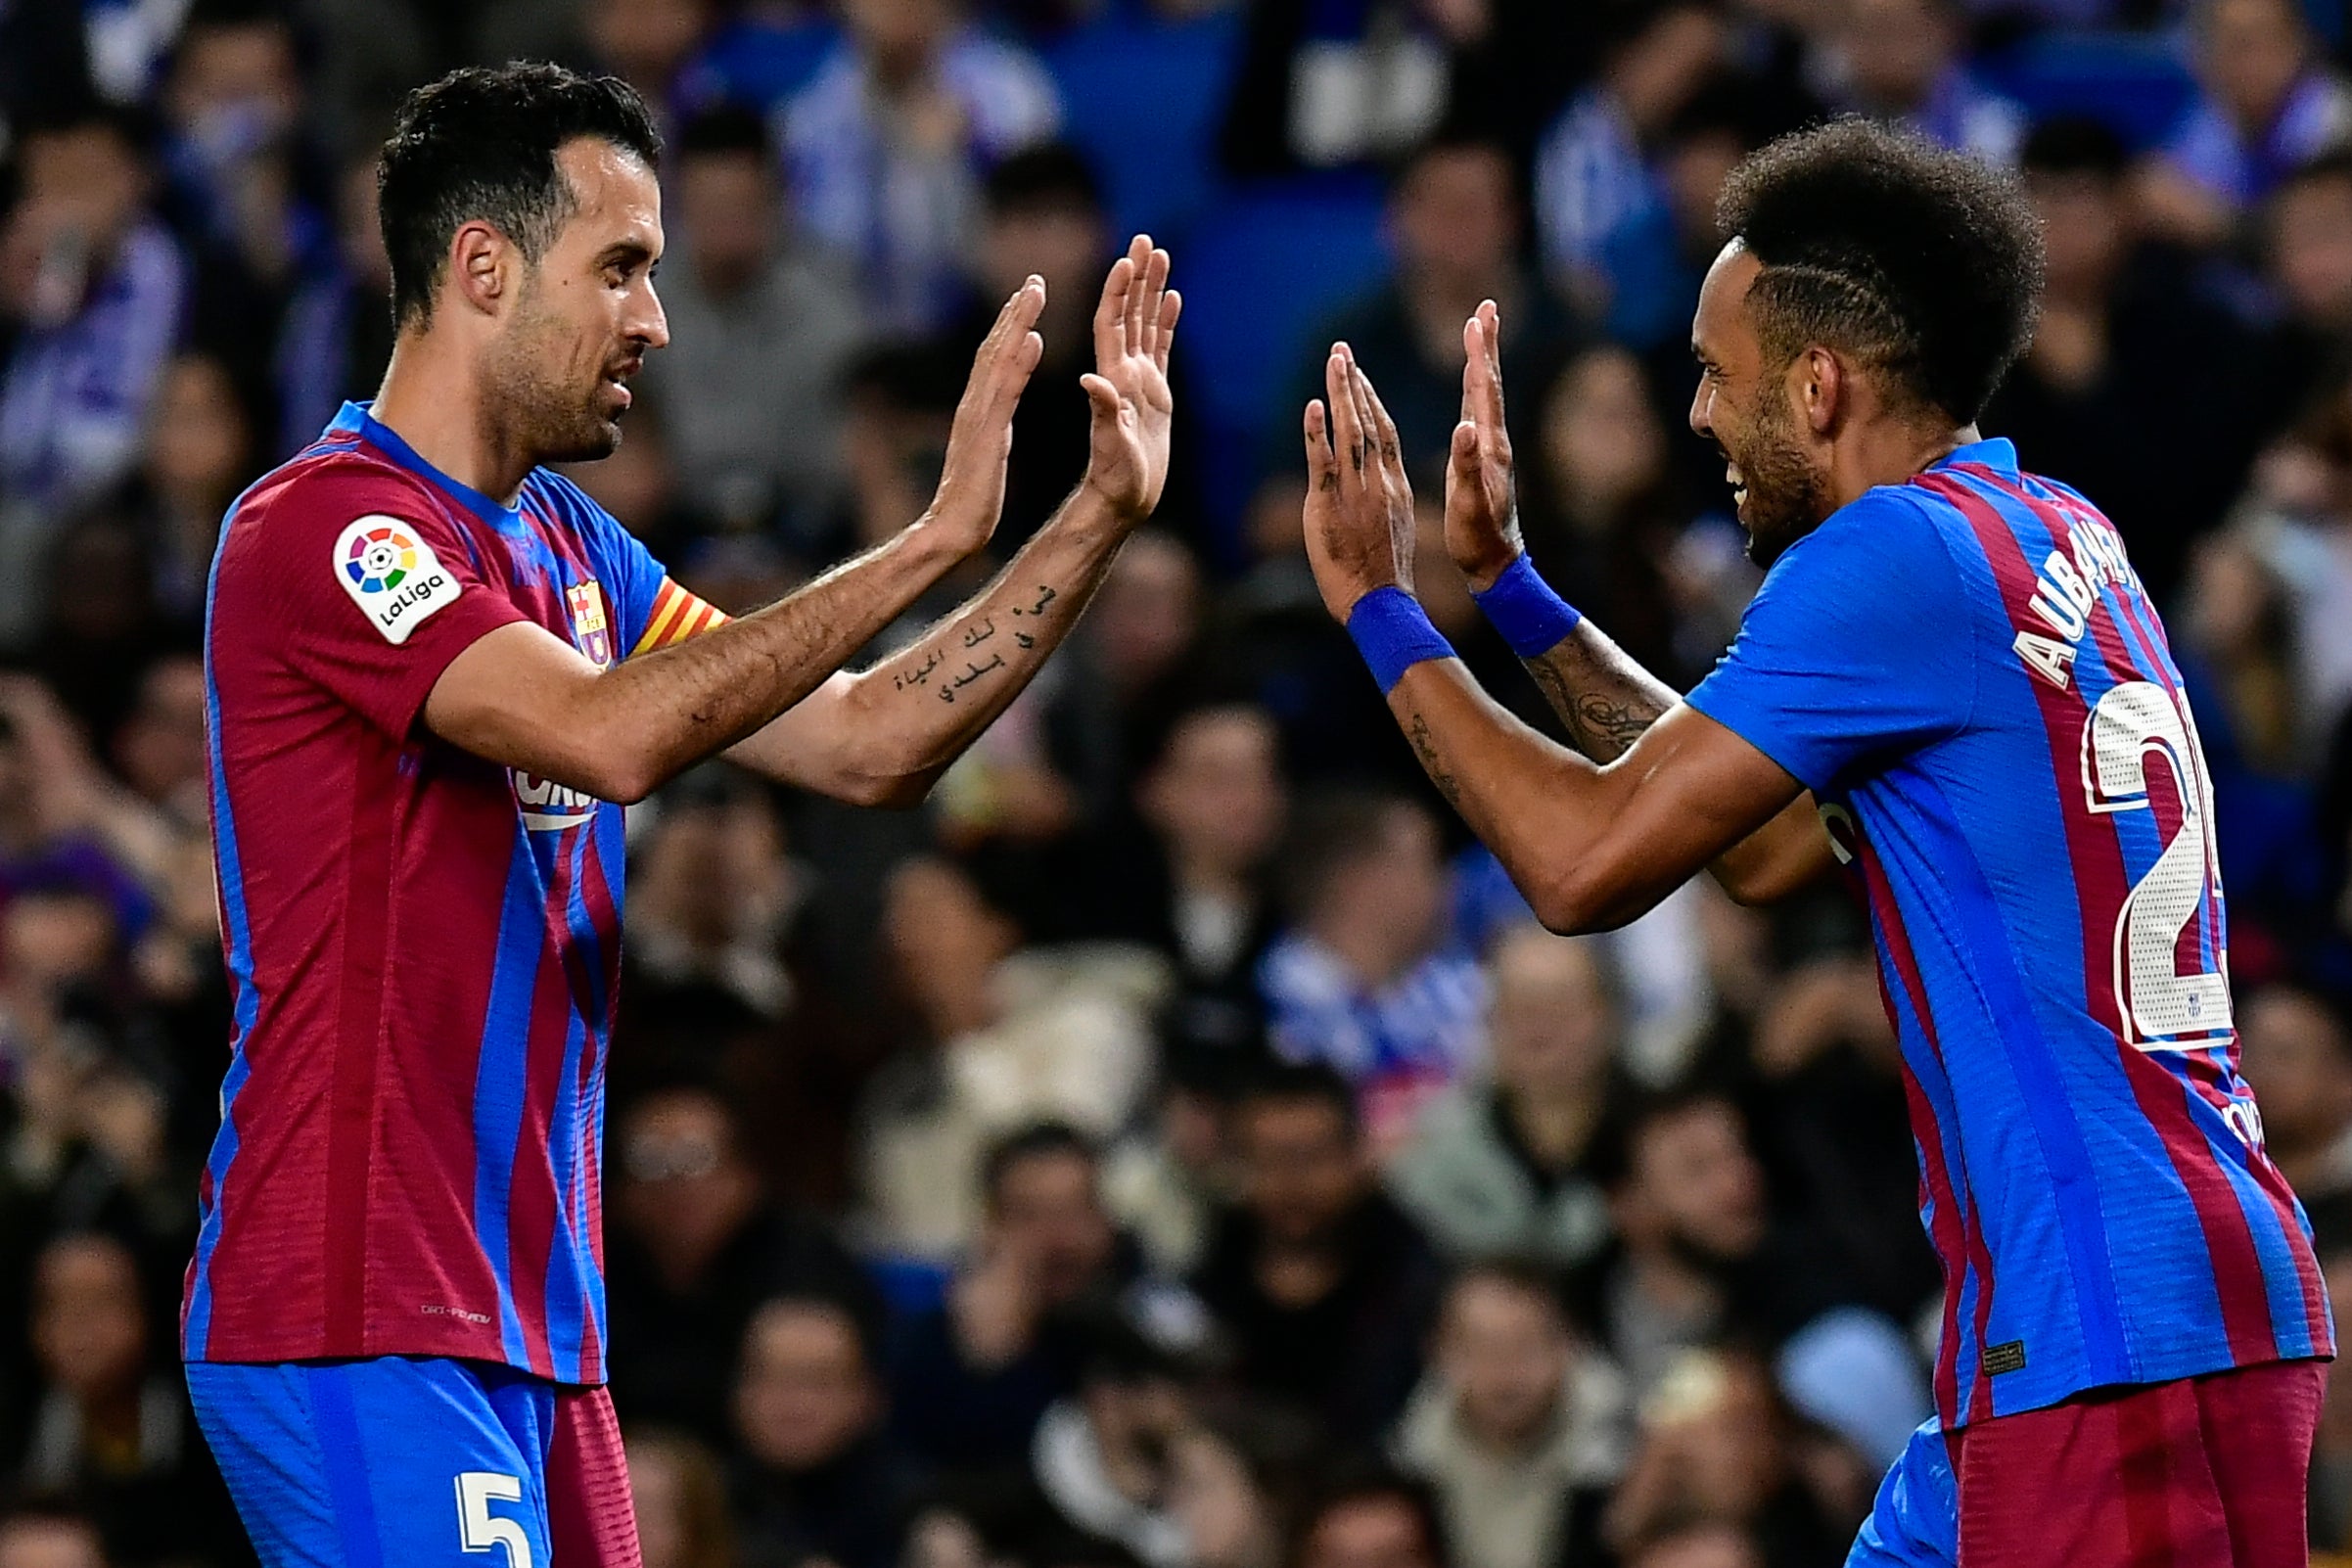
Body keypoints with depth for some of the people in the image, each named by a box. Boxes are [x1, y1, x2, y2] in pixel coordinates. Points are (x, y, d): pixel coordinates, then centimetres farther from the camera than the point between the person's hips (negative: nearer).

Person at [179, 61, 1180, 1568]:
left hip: (533, 1319, 9)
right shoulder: (320, 527, -12)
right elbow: (613, 734, -24)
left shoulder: (573, 548, 16)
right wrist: (934, 538, -21)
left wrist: (1101, 514, 7)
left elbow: (864, 744, 16)